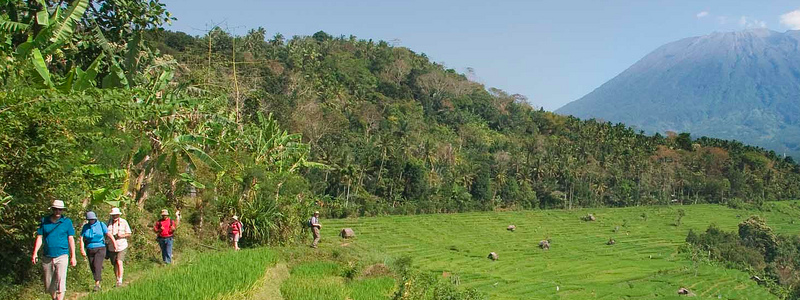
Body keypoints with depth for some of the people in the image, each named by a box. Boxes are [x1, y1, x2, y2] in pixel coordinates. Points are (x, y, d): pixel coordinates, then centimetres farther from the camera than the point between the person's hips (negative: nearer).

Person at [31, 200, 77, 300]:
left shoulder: (67, 222, 2)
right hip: (47, 257, 3)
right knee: (48, 283, 11)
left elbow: (71, 239, 3)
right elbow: (39, 238, 8)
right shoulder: (44, 221, 6)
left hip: (61, 256, -3)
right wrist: (34, 253, -1)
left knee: (60, 281, -12)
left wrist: (73, 257, 2)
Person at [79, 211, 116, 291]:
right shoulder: (85, 227, 7)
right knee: (92, 267, 5)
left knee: (97, 265, -15)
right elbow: (82, 238, 3)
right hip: (90, 250, 4)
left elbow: (108, 234, -3)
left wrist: (114, 242, -12)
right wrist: (82, 249, -8)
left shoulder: (101, 225, 1)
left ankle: (97, 284, -16)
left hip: (100, 248, -3)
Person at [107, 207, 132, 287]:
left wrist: (122, 235, -16)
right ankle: (117, 280, 23)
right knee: (115, 265, 9)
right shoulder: (109, 222, 4)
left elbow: (129, 234, 3)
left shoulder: (123, 222, -1)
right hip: (112, 247, 3)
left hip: (122, 246, -3)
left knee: (119, 262, -18)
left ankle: (120, 281, -15)